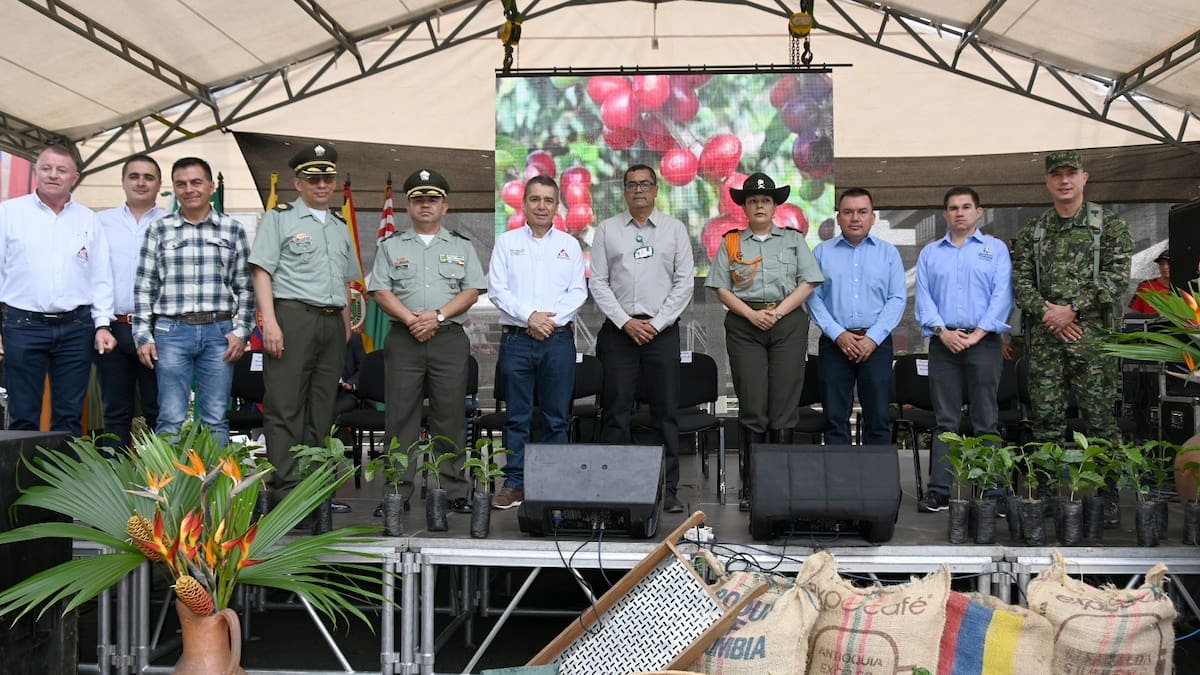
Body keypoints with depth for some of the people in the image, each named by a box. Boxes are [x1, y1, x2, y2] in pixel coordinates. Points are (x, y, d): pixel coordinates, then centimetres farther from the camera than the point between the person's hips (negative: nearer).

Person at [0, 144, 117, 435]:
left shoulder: (89, 220, 10)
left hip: (76, 327, 2)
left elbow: (101, 277, 10)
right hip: (23, 324, -2)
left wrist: (103, 325, 2)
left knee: (70, 416, 7)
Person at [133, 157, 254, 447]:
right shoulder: (159, 230, 9)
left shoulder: (232, 230, 9)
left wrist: (241, 331, 0)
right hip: (171, 331, 0)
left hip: (219, 333, 0)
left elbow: (245, 287, 9)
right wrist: (143, 336, 2)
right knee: (171, 419, -1)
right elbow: (144, 287, 8)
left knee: (215, 420, 3)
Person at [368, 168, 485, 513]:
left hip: (450, 339, 0)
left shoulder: (462, 246, 13)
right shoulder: (391, 246, 12)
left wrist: (438, 315, -11)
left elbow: (471, 291, 4)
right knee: (400, 417, 0)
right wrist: (411, 319, -11)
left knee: (449, 416, 1)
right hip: (403, 339, 0)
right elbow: (381, 291, 3)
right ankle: (397, 493, 5)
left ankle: (455, 491, 7)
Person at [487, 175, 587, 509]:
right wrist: (529, 316, -12)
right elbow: (497, 290, 0)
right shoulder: (507, 242, 8)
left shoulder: (570, 244, 10)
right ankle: (514, 482, 10)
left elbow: (578, 291, 3)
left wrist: (552, 319, -11)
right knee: (516, 416, 3)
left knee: (557, 417, 5)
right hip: (516, 339, -1)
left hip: (558, 339, 1)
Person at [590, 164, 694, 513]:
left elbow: (684, 282, 2)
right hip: (619, 329, 0)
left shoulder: (675, 229, 7)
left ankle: (668, 490, 7)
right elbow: (598, 282, 3)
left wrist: (656, 323, -7)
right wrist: (626, 322, -7)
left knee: (666, 412, 1)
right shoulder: (607, 229, 8)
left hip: (663, 330, 0)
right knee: (617, 412, 1)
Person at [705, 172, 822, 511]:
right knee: (752, 407, -3)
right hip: (744, 325, 0)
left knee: (784, 407, -2)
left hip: (788, 323, 0)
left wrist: (779, 311, -9)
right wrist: (751, 314, -9)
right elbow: (721, 288, 5)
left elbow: (807, 283, 5)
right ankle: (750, 487, 2)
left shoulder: (794, 239, 13)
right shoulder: (731, 242, 12)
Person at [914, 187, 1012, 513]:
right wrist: (943, 332, -9)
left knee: (986, 422, -1)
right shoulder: (929, 253, 14)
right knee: (945, 421, 2)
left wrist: (977, 334, -11)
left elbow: (1002, 296, -2)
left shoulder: (996, 249, 8)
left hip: (983, 342, -2)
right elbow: (923, 298, 6)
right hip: (943, 342, 2)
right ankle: (939, 491, 3)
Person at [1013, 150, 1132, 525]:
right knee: (1046, 417, 4)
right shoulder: (1031, 233, 13)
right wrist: (1046, 311, -10)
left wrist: (1072, 308, -13)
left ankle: (1109, 494, 7)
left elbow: (1116, 275, -5)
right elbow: (1020, 282, 7)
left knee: (1099, 416, -1)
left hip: (1092, 335, -3)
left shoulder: (1110, 224, 4)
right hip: (1044, 338, 3)